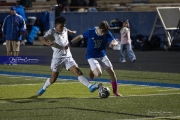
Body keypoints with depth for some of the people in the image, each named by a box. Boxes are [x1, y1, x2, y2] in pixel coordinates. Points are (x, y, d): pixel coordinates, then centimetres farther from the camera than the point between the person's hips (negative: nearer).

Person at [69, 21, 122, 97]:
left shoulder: (107, 34, -10)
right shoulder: (90, 32, -15)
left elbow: (115, 41, -19)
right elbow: (80, 37, -2)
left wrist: (113, 43, -44)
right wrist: (69, 43, -2)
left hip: (102, 56, 3)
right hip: (92, 57, -3)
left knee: (111, 72, -4)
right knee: (98, 73, -25)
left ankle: (115, 92, 15)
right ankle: (92, 70, 12)